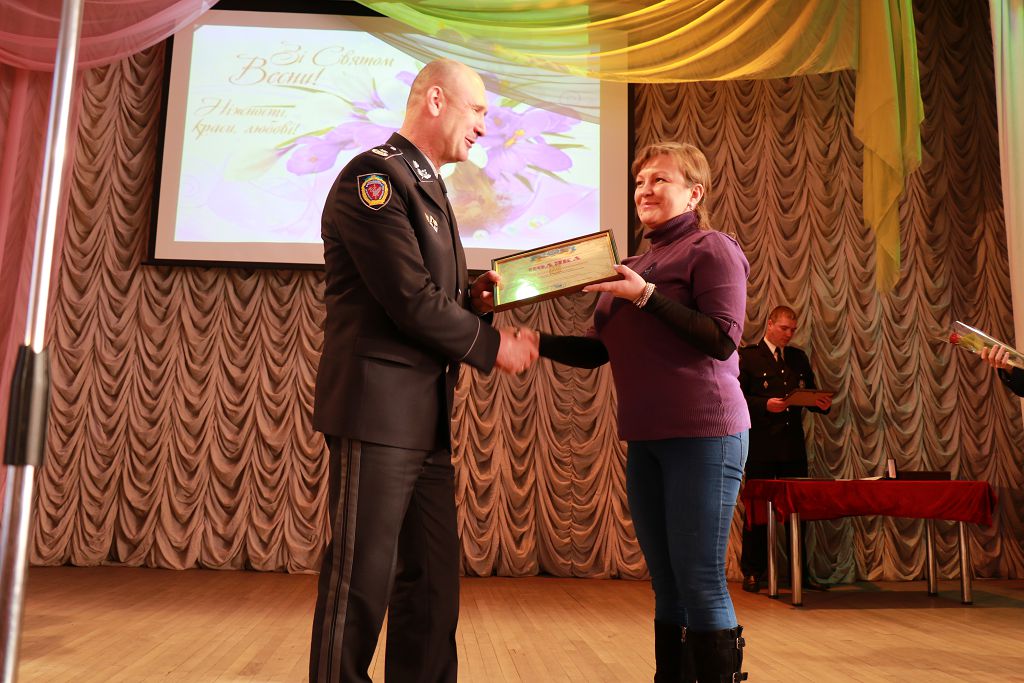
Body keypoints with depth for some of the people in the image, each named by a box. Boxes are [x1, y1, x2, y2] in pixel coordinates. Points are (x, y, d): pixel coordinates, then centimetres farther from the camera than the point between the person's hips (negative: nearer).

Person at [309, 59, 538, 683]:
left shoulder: (428, 187, 21)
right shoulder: (374, 176, -10)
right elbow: (410, 299, -16)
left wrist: (472, 297, 5)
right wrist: (492, 345, -6)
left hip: (429, 417, 10)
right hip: (380, 407, -9)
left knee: (433, 581, 13)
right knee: (363, 580, -1)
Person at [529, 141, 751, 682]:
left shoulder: (712, 249, -1)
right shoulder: (635, 264, 19)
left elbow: (723, 339, -14)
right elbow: (595, 352, 17)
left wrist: (647, 295, -17)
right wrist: (534, 341, 4)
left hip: (702, 435, -7)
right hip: (644, 440, 7)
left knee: (700, 584, -5)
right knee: (667, 588, 11)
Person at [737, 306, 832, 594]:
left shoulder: (799, 358, 15)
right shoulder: (747, 356, -2)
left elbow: (810, 394, 16)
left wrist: (822, 404, -5)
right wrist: (765, 405, -22)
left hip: (793, 446, 5)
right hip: (761, 447, -5)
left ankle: (800, 573, 17)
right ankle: (752, 573, 13)